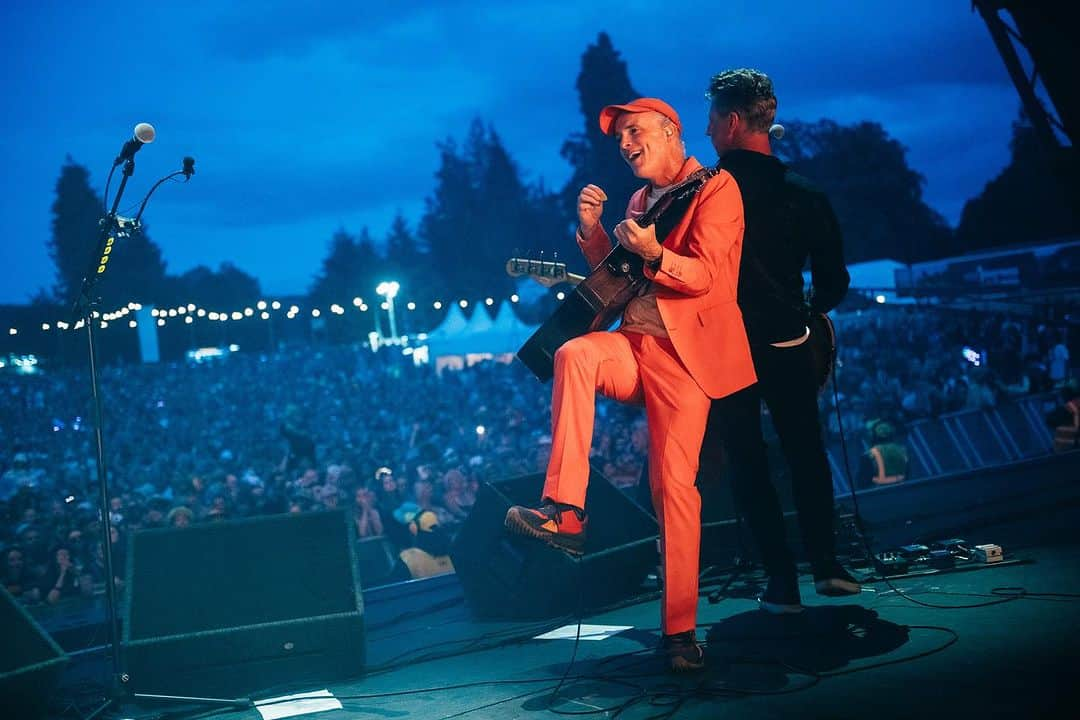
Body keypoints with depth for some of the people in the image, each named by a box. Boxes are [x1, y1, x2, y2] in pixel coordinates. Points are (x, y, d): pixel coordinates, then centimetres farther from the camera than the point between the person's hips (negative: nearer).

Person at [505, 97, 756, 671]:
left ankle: (680, 629, -1)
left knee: (674, 483, -10)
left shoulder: (716, 188, -2)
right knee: (574, 353, -28)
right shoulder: (641, 199, 21)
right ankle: (564, 509, -29)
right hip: (634, 345, 6)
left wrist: (652, 254, -30)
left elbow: (703, 275, -13)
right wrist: (592, 229, 5)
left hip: (685, 352, -5)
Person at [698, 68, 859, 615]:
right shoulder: (805, 194, 0)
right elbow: (833, 282, 4)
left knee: (747, 463, 6)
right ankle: (825, 564, 12)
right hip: (787, 344, 3)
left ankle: (783, 583, 4)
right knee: (805, 451, 17)